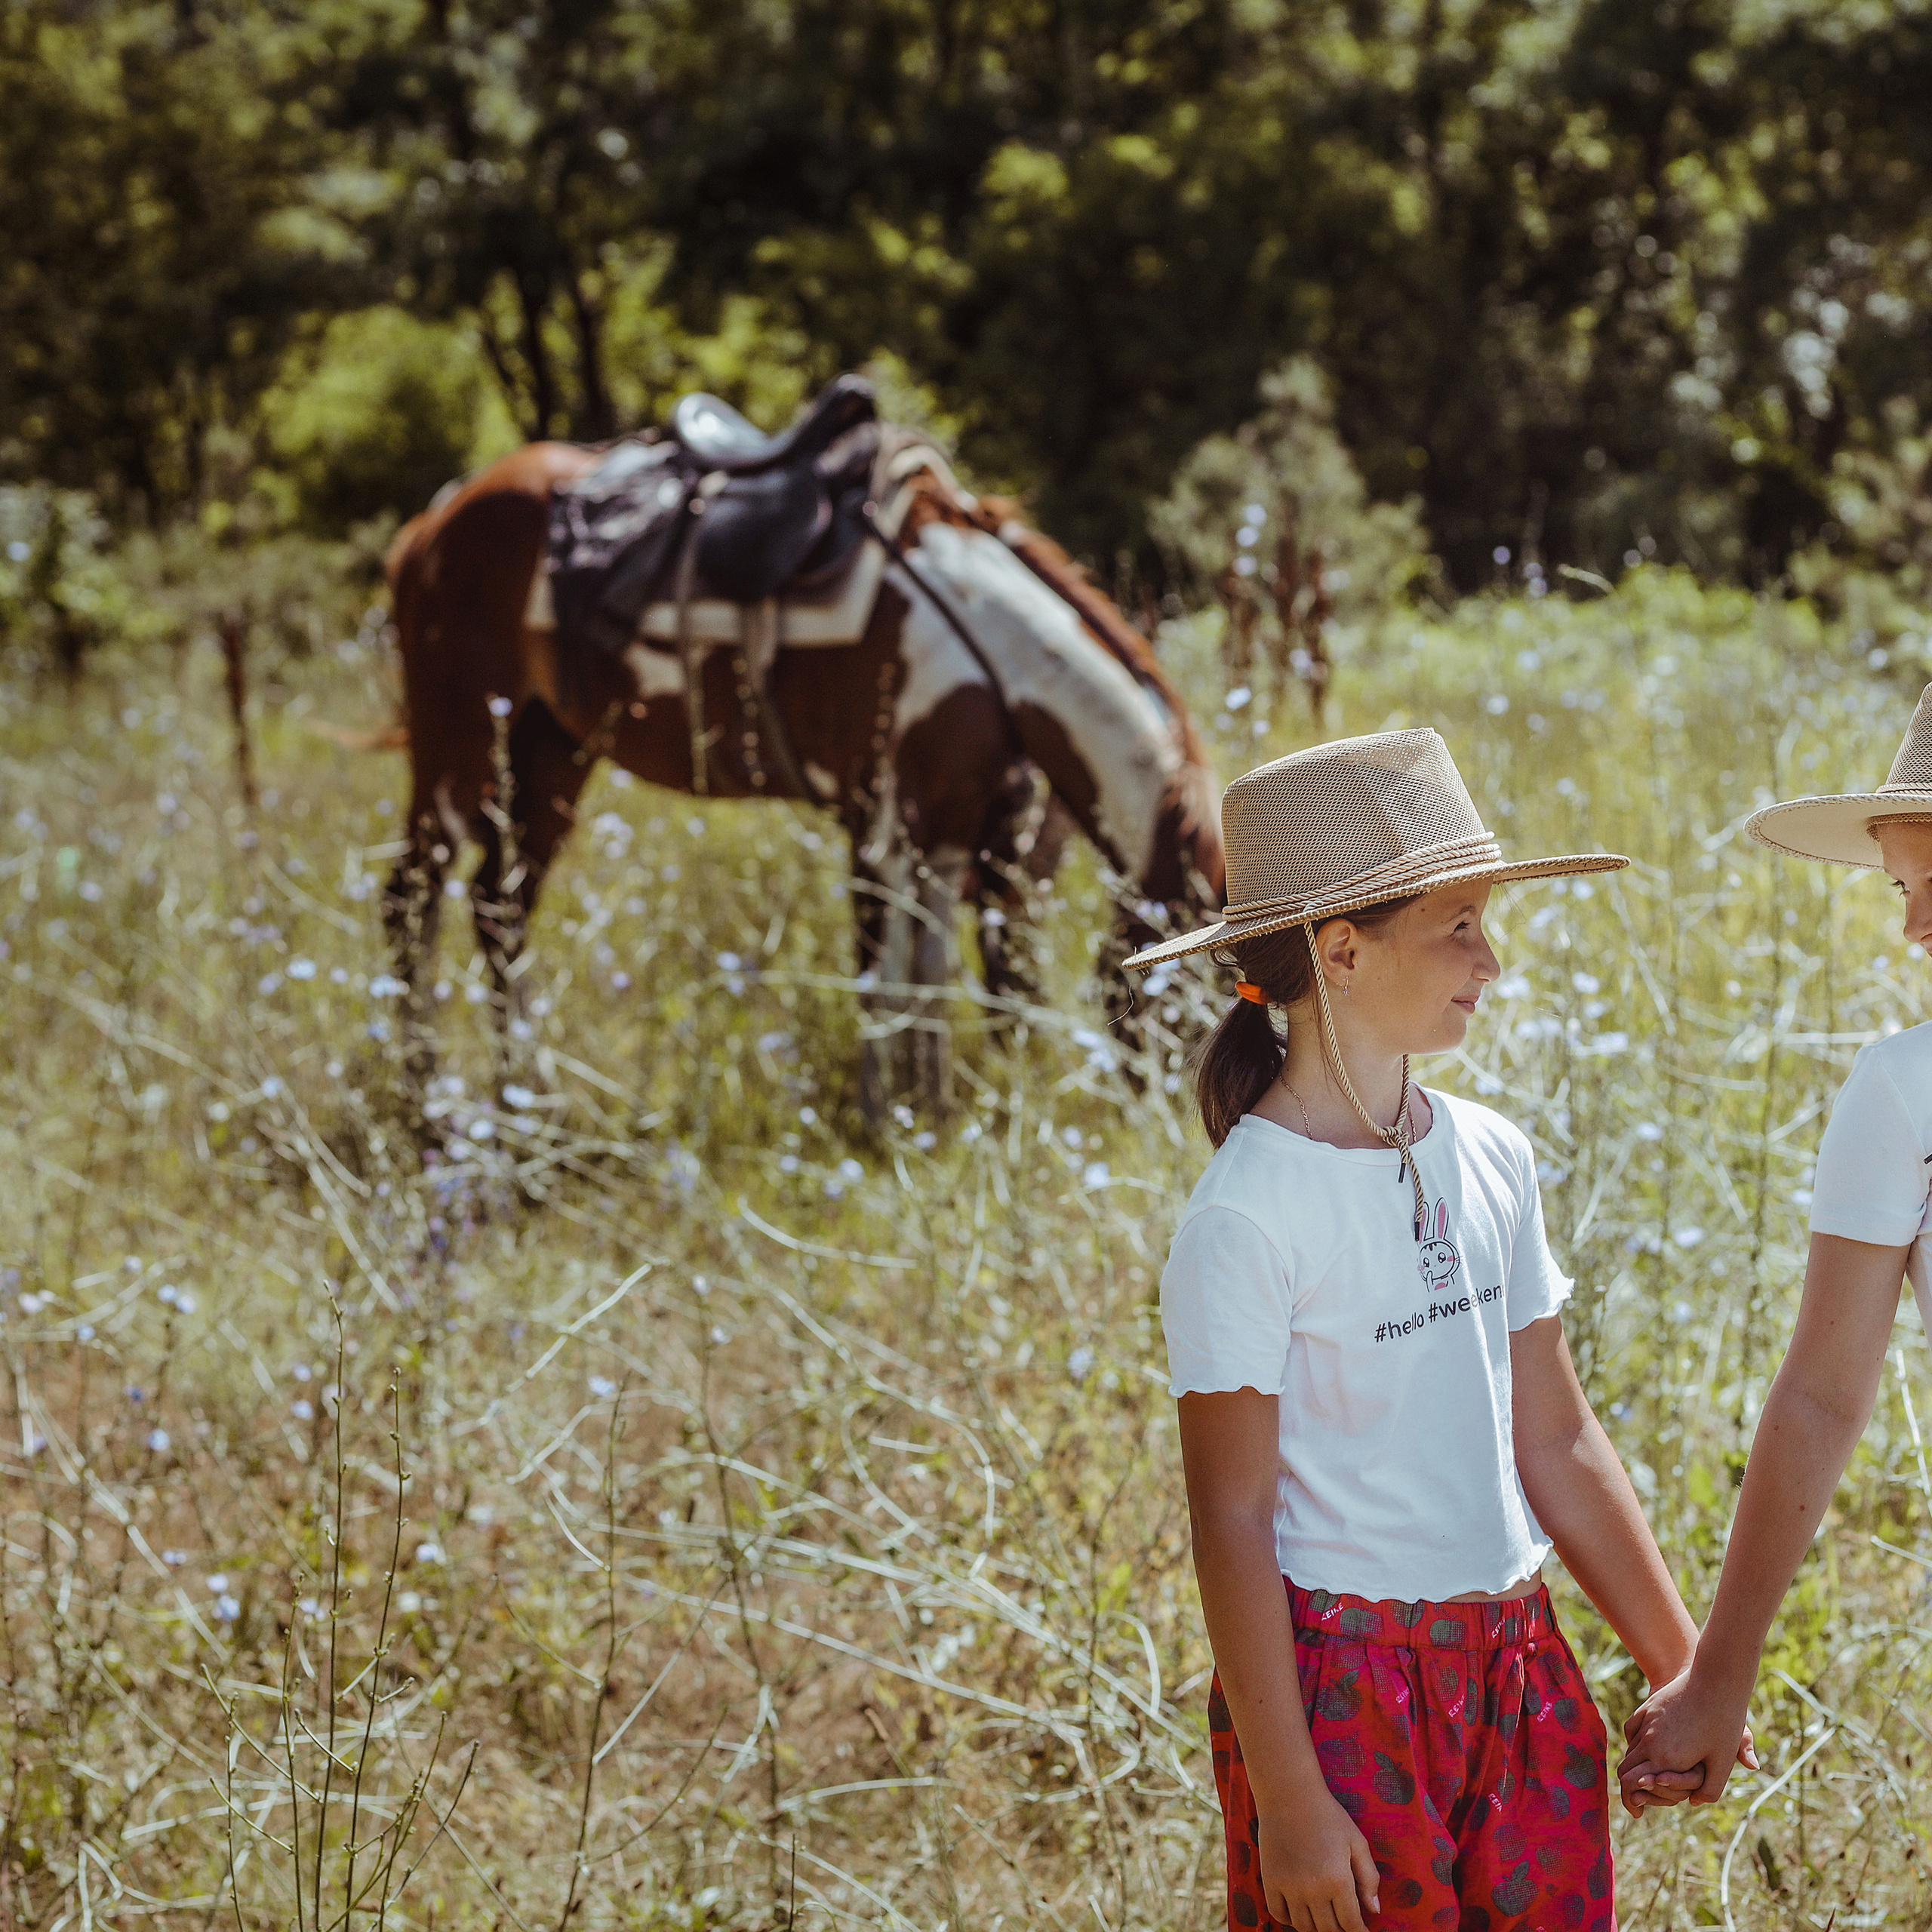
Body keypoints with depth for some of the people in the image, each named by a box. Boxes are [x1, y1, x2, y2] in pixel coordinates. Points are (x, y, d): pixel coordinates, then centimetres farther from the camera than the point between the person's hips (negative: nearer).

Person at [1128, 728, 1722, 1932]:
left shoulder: (1492, 1159, 5)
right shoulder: (1250, 1214, -15)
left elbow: (1558, 1445, 12)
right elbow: (1232, 1522, -13)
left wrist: (1687, 1670, 13)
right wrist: (1284, 1798, -14)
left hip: (1516, 1669, 6)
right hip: (1342, 1685, -6)